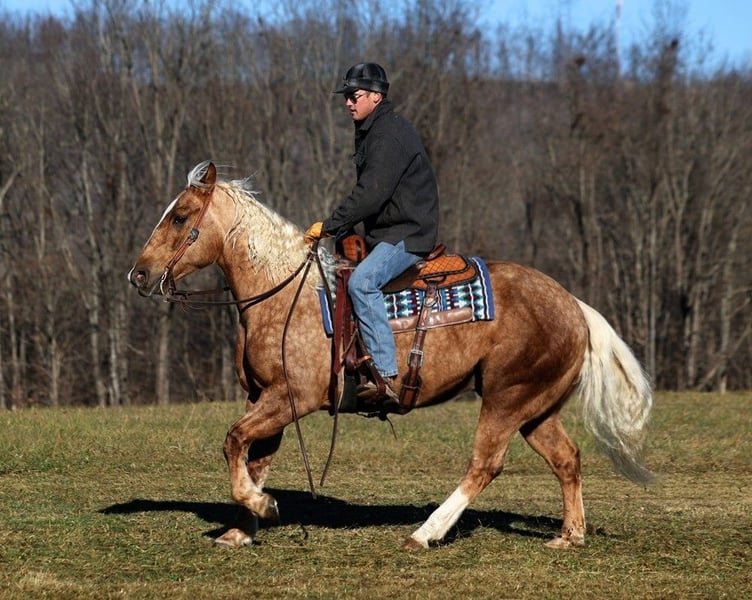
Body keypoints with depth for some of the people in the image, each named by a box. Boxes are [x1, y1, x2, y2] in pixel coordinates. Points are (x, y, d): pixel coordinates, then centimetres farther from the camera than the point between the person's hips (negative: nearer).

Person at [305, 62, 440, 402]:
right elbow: (367, 193, 22)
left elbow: (371, 194, -26)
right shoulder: (370, 133, 17)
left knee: (361, 281, -32)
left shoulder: (390, 135, -17)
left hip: (408, 234, -12)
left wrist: (329, 226, -21)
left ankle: (387, 374, -36)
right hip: (384, 233, 12)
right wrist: (341, 230, 10)